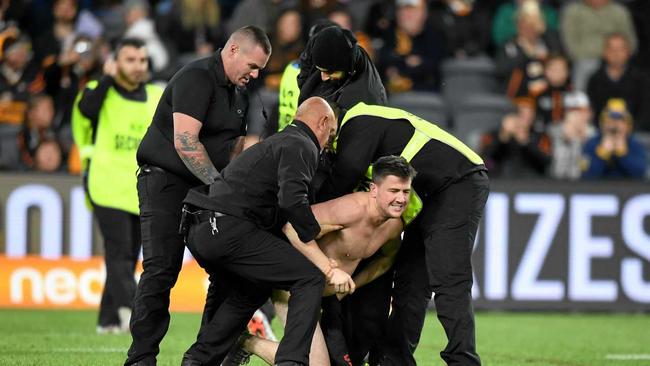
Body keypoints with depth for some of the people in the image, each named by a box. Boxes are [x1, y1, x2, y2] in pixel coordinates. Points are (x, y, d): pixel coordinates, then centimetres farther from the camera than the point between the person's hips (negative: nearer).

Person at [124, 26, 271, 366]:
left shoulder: (237, 91, 14)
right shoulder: (196, 79, -16)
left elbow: (235, 143, 22)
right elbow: (185, 142, -24)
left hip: (207, 186, 8)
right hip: (166, 181, -8)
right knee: (161, 269, -14)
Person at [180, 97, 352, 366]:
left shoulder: (277, 142, 32)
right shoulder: (302, 146, 0)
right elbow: (293, 200, -17)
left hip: (198, 232, 10)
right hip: (229, 229, -10)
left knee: (254, 288, 31)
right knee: (310, 278, -6)